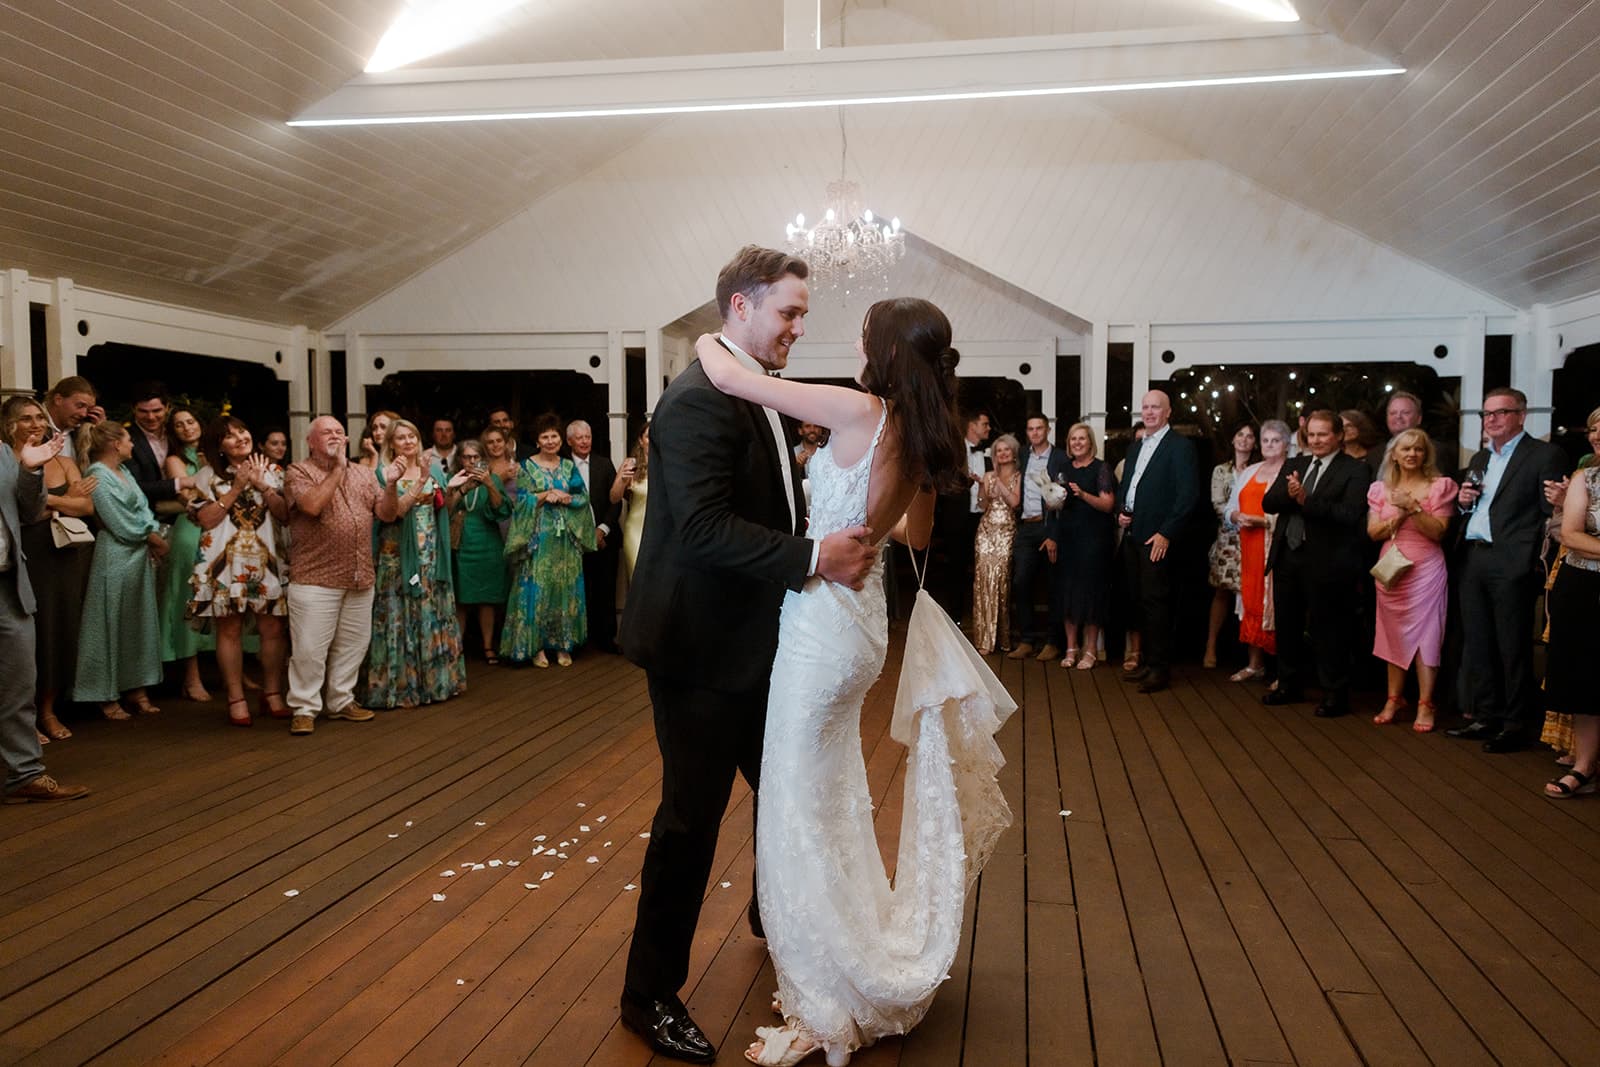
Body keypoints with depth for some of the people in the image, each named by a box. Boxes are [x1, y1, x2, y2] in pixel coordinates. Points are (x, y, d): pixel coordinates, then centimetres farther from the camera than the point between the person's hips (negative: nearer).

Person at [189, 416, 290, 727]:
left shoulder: (271, 471, 11)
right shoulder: (207, 476, 6)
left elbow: (285, 514, 2)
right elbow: (205, 519, -6)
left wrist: (262, 485, -8)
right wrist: (237, 488, -8)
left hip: (266, 559, 2)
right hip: (225, 562, -2)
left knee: (273, 627, 0)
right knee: (229, 629, -1)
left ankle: (272, 694, 13)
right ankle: (236, 699, 8)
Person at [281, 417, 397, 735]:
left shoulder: (364, 474, 13)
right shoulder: (298, 472, -3)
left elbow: (387, 514, 8)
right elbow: (312, 505, -21)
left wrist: (391, 485, -10)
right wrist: (337, 469, -15)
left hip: (360, 578, 5)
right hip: (316, 579, -5)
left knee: (353, 644, 12)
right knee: (310, 647, -3)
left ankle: (341, 701, 25)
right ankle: (304, 708, 8)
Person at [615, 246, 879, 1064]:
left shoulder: (758, 397, 12)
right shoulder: (698, 399, -19)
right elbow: (703, 525, -28)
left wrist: (834, 542, 1)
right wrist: (813, 558, -29)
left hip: (753, 646, 10)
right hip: (702, 650, -10)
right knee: (691, 819, 2)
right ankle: (651, 994, 20)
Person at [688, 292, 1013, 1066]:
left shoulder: (861, 411, -18)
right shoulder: (921, 437, 6)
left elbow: (728, 377, -15)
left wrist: (706, 341, 6)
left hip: (824, 622, -9)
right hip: (857, 620, 9)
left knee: (802, 808, 3)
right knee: (831, 801, 22)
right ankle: (861, 976, 38)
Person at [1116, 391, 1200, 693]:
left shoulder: (1179, 446, -6)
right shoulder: (1135, 447, 18)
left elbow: (1188, 493, -12)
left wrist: (1166, 533, -17)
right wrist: (1120, 511, 5)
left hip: (1157, 538, -7)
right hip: (1132, 535, 7)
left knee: (1156, 601, -5)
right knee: (1138, 600, 10)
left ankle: (1159, 668, 2)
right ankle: (1147, 660, 19)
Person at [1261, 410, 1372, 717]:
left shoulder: (1355, 470, -5)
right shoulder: (1294, 465, 13)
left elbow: (1349, 514, -19)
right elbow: (1268, 504, 4)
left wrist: (1305, 500, -25)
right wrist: (1288, 493, -16)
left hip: (1325, 561, -6)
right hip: (1287, 556, 6)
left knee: (1327, 630, 2)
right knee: (1287, 625, 16)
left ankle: (1335, 694, 15)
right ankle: (1290, 685, 31)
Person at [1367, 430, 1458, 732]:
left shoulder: (1439, 486, -1)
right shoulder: (1381, 489, 9)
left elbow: (1437, 531, -9)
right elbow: (1373, 532, 2)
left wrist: (1414, 507, -20)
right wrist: (1400, 514, -12)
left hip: (1425, 569, -3)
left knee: (1424, 634, -5)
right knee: (1394, 635, 8)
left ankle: (1425, 705, 2)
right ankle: (1394, 698, 17)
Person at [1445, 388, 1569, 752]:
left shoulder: (1545, 455, -4)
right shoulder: (1479, 459, 19)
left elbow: (1553, 513, -11)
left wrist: (1539, 563, -20)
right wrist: (1464, 501, 4)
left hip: (1512, 564, -7)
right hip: (1473, 561, 7)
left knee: (1513, 648, 0)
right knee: (1477, 644, 11)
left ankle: (1517, 723, 10)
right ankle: (1486, 717, 21)